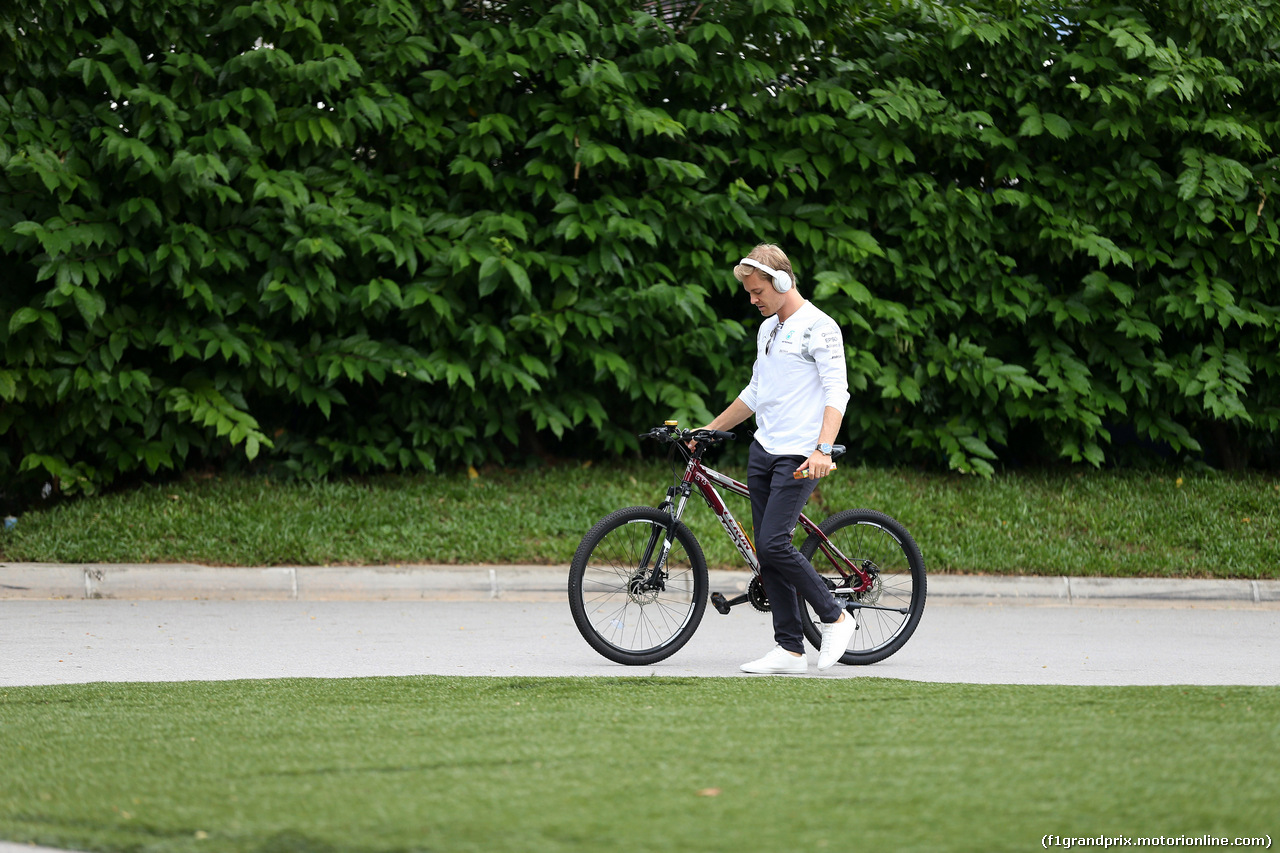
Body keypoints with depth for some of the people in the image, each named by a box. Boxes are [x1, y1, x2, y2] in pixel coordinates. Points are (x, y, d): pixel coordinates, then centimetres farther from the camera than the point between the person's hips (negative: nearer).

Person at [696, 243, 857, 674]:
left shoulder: (819, 328, -8)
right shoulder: (767, 329, 18)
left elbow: (837, 392, -16)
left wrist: (822, 449, -27)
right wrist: (709, 430, 29)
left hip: (799, 456, -8)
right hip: (762, 450, 9)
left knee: (774, 544, -17)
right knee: (766, 551, 2)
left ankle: (835, 617, 0)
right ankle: (790, 650, 4)